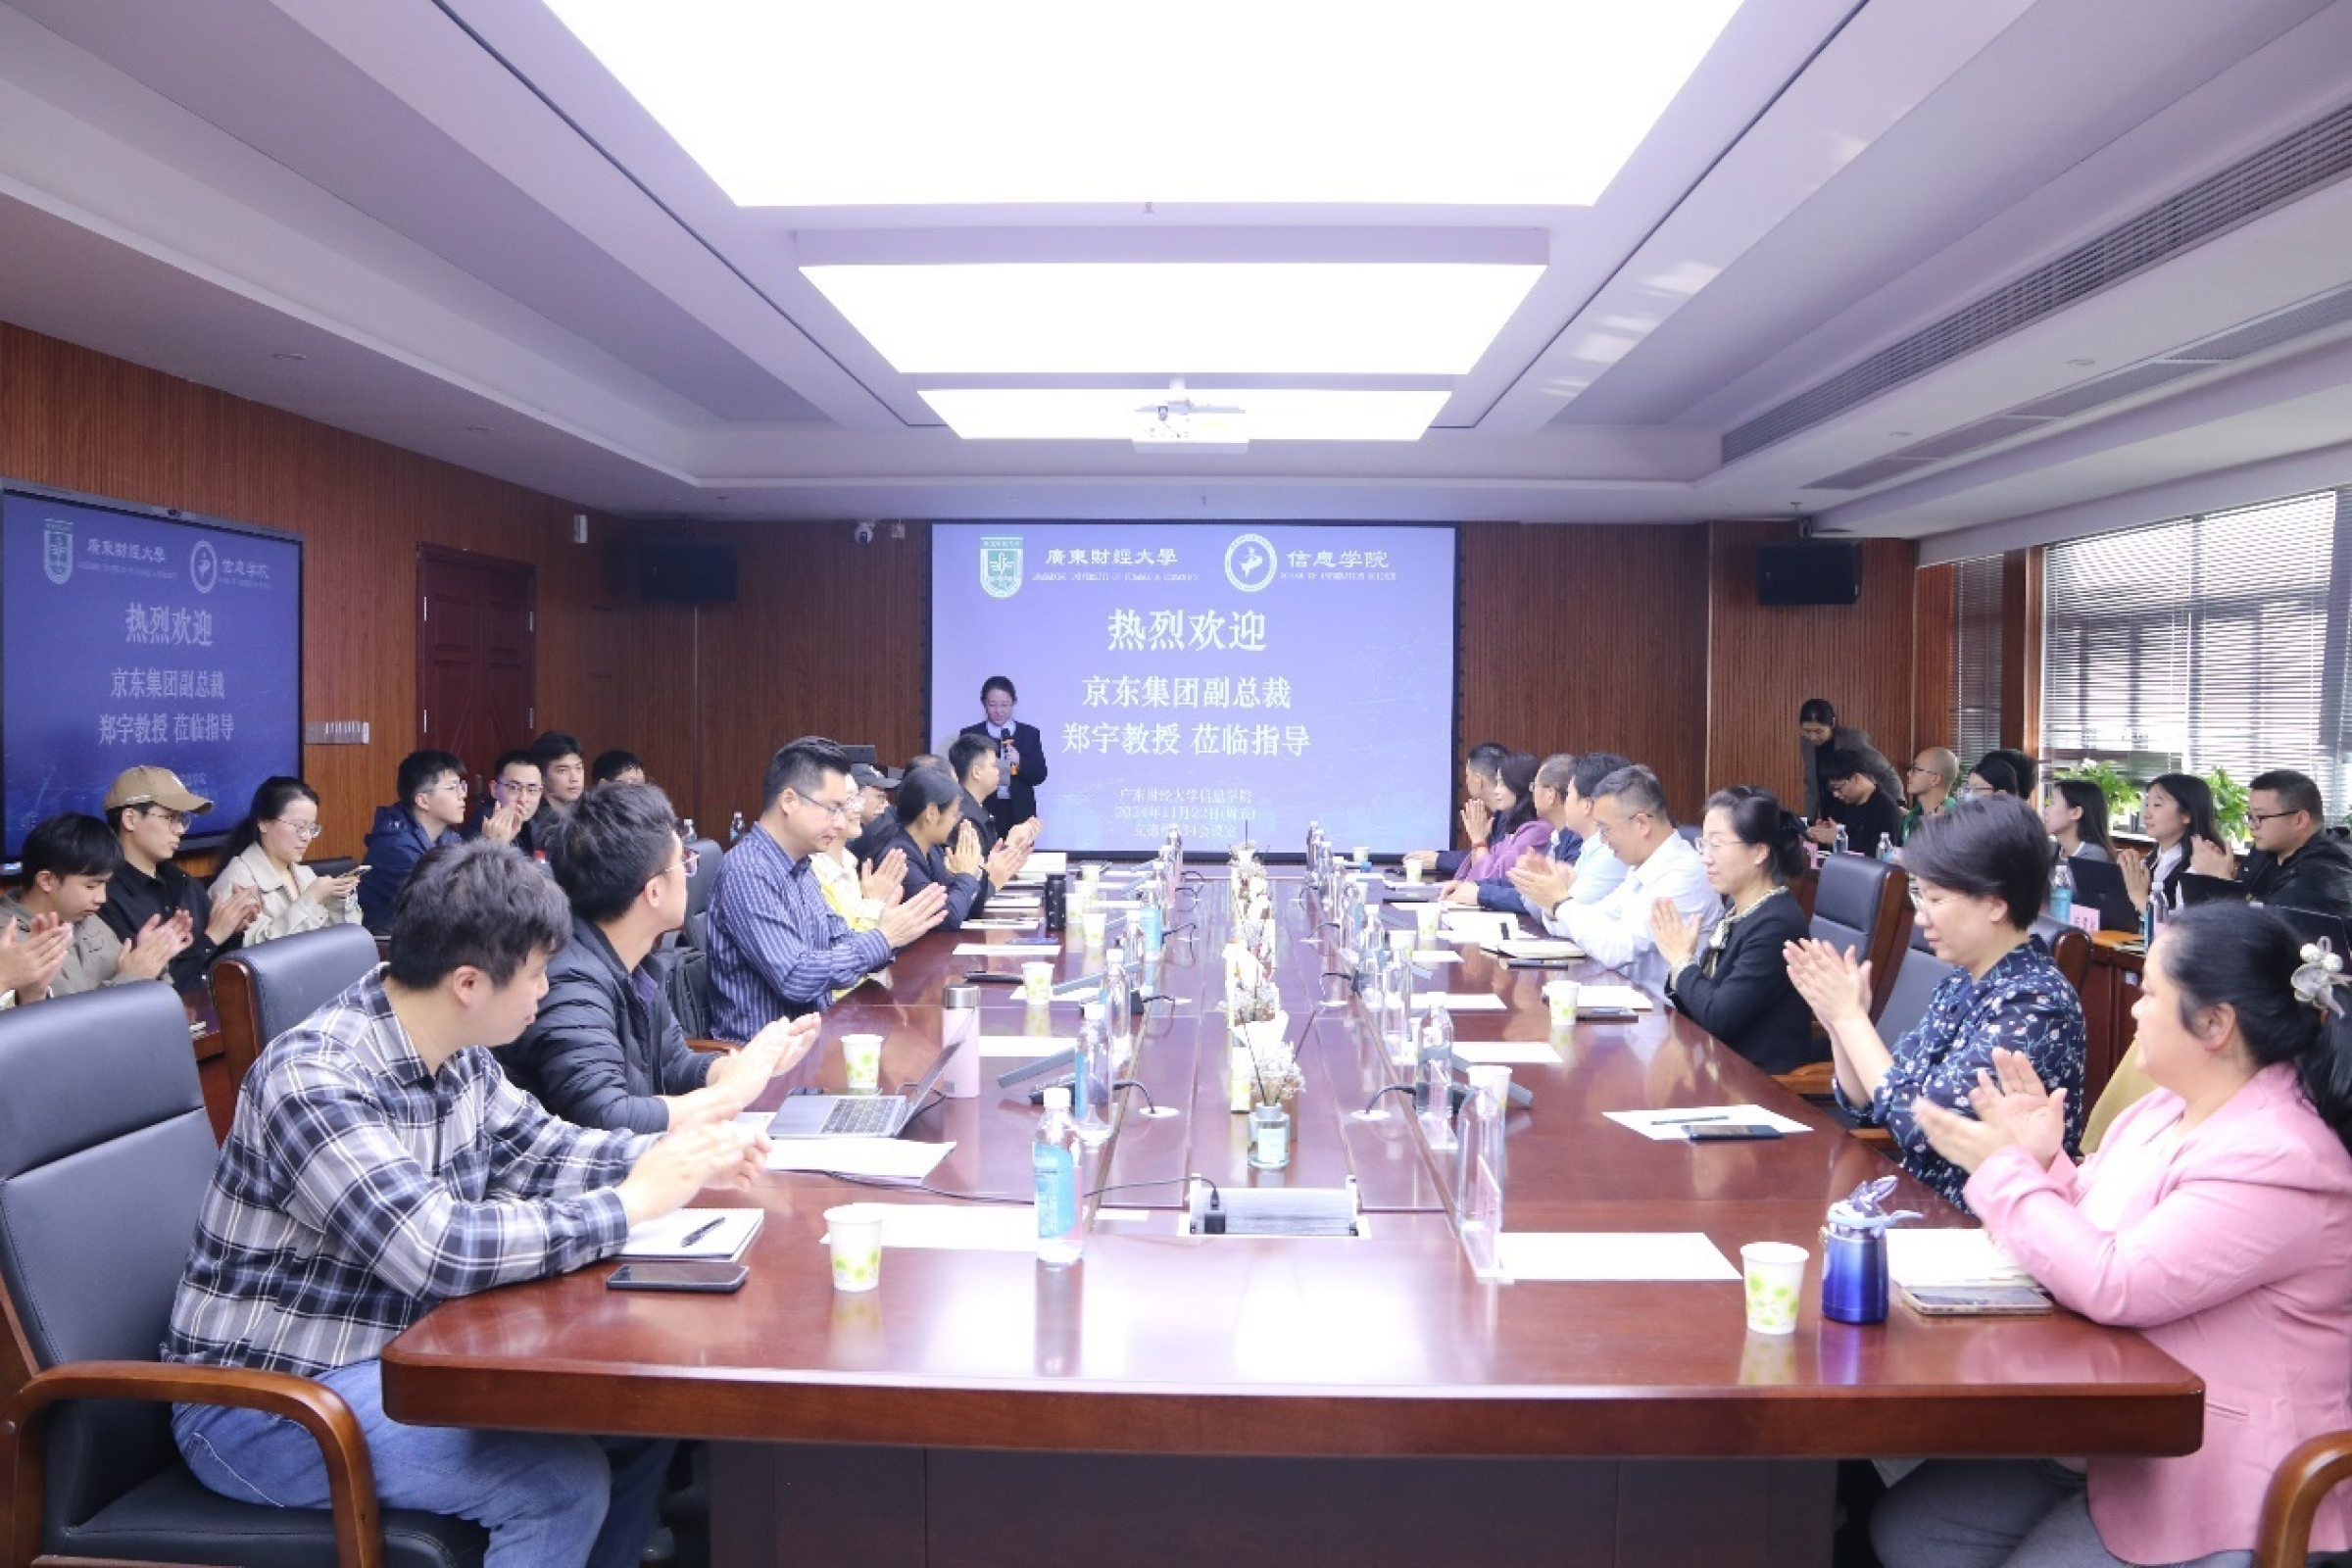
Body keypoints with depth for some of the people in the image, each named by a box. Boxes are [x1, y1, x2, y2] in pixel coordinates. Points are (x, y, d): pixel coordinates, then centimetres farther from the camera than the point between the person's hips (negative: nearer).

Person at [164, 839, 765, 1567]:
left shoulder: (455, 1052, -2)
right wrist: (630, 1203, -27)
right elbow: (436, 1249, -34)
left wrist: (673, 1159, -4)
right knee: (564, 1482, -21)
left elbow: (535, 1147, 12)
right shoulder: (313, 1077, -27)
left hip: (402, 1347, 8)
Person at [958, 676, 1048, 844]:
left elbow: (1040, 775, 6)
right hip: (983, 814, -1)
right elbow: (961, 775, 5)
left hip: (1019, 816, 1)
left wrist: (1019, 762, -13)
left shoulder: (1030, 734, 10)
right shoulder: (970, 735, 7)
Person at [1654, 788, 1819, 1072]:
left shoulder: (1776, 925, -21)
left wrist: (1681, 959, -10)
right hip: (1721, 1059, 7)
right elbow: (1704, 1000, 9)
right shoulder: (1737, 906, 6)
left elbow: (1717, 1016, -23)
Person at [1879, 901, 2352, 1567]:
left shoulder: (2276, 1159, -24)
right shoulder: (2169, 1105, 5)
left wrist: (2001, 1169, -20)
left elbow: (2114, 1285, -30)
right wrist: (2041, 1160, -2)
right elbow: (2092, 1237, 16)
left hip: (2213, 1486, -8)